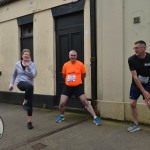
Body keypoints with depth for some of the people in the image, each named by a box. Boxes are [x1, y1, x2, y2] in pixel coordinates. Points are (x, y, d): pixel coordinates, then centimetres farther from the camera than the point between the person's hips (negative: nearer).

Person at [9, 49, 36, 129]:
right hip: (20, 83, -1)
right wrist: (11, 84, 12)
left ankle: (29, 122, 16)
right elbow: (14, 75, 17)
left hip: (29, 85, 1)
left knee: (30, 104, 1)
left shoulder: (32, 64, -1)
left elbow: (33, 75, -14)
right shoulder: (17, 64, 5)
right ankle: (24, 102, -15)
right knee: (29, 86, -37)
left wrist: (28, 67, -24)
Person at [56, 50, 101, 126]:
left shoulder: (80, 64, -7)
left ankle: (95, 117, 5)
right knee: (62, 103, -2)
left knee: (85, 102, -3)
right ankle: (61, 116, 28)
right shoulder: (65, 65, -2)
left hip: (78, 87, -2)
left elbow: (83, 75, 8)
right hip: (67, 87, 2)